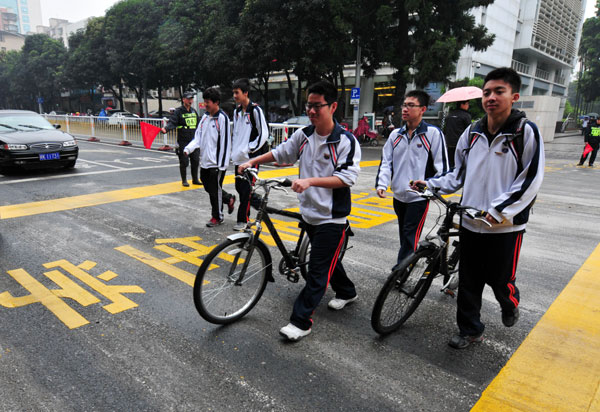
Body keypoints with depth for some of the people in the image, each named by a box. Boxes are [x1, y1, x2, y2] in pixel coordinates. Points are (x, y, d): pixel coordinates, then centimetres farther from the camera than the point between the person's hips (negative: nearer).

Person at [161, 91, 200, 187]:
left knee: (195, 161, 8)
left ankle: (195, 179, 22)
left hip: (194, 141, 5)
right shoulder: (178, 111, -4)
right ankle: (184, 180, 14)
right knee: (184, 162, 0)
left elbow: (198, 125, 23)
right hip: (183, 142, -5)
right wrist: (165, 128, -36)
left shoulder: (194, 111, 14)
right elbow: (172, 122, -16)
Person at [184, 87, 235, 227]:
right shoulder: (204, 117, 11)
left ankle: (217, 217, 17)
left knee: (215, 190, 1)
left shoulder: (222, 118, -11)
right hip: (205, 161, 8)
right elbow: (198, 137, 13)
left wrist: (221, 164, -15)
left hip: (216, 163, -8)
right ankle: (229, 199, 37)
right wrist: (188, 149, -7)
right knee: (208, 188, 15)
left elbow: (225, 143, -13)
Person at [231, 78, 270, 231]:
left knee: (247, 189, -7)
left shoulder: (255, 110, -10)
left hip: (251, 157, -8)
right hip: (238, 158, 8)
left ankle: (243, 219, 1)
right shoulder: (237, 111, 14)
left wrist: (249, 149, -14)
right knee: (239, 187, 12)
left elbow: (264, 134, -12)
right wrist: (234, 151, 15)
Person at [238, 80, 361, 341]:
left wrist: (310, 181, -32)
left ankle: (301, 321, 7)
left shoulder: (346, 141, -15)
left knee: (318, 270, -3)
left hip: (331, 217, -7)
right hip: (309, 212, 7)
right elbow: (281, 153, 18)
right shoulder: (304, 135, 4)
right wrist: (252, 162, 12)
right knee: (327, 259, 23)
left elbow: (347, 178, -24)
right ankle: (346, 292, 46)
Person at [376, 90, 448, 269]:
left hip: (419, 196, -5)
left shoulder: (433, 133, -7)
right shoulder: (396, 134, 8)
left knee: (410, 236, -5)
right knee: (404, 235, 16)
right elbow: (386, 161, 9)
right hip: (399, 195, 6)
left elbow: (442, 165, -6)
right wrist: (381, 183, -4)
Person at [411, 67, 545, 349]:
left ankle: (510, 305, 44)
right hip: (471, 223, 4)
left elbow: (531, 181, -10)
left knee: (500, 280, 9)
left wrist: (499, 210, -17)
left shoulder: (525, 132, -7)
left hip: (506, 225, -4)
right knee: (468, 281, 10)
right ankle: (470, 330, 28)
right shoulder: (472, 133, 7)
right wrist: (430, 185, 0)